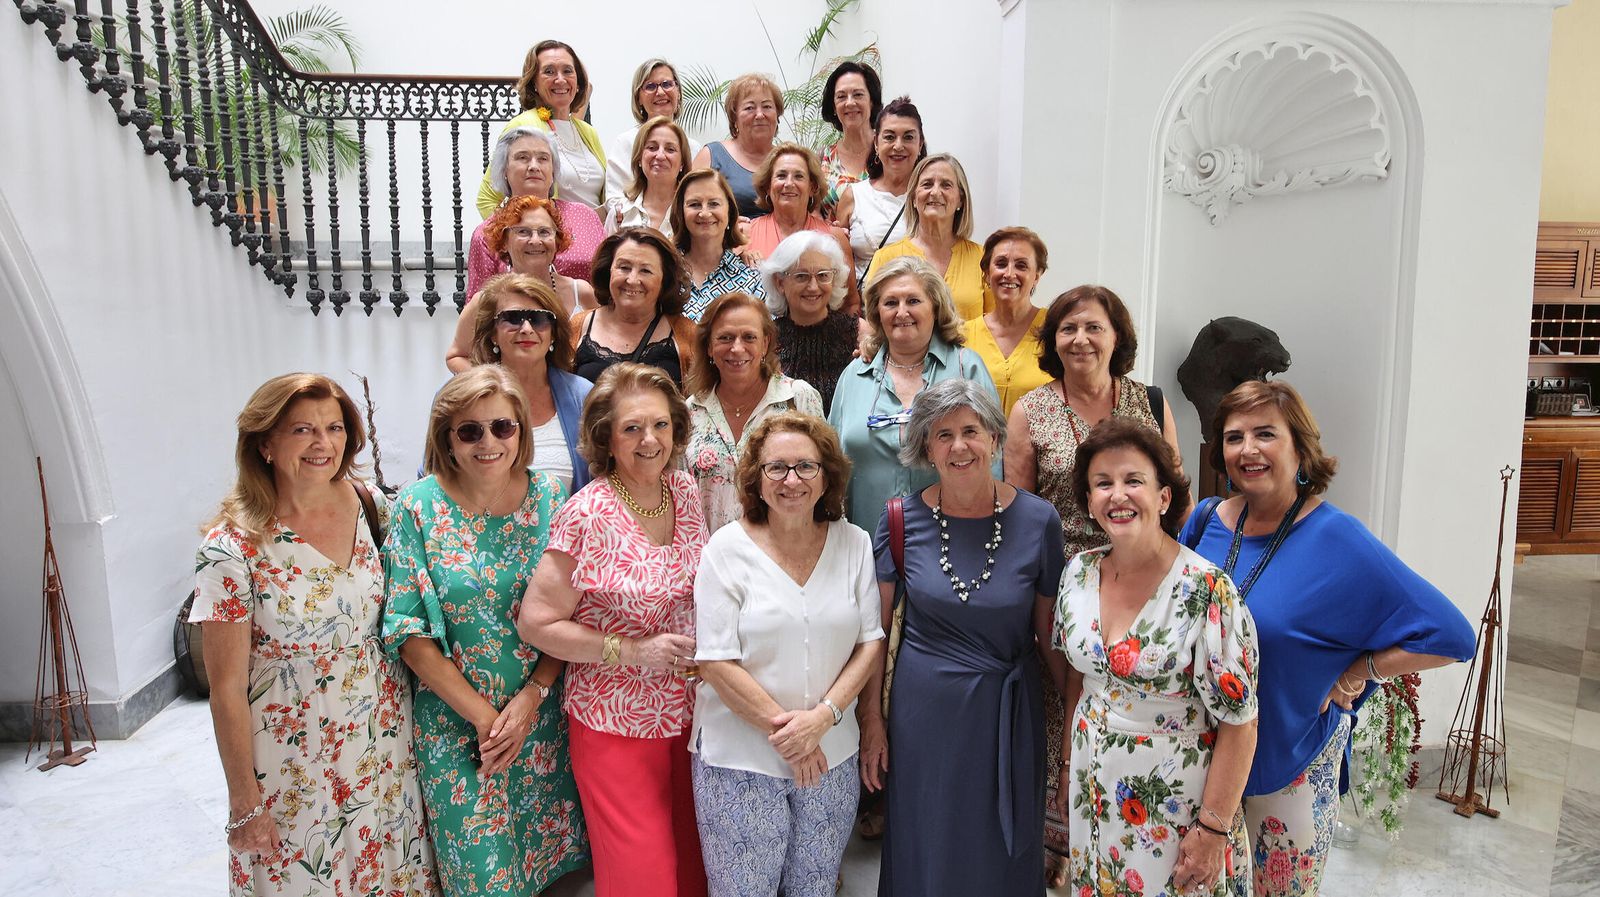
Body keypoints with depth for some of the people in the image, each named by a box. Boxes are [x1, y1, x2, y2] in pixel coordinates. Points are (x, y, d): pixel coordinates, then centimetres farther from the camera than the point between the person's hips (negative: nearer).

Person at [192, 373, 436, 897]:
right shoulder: (233, 548, -16)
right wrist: (244, 804, -7)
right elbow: (228, 688, -11)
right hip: (294, 759, -3)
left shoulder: (371, 505, -5)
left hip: (385, 740, 4)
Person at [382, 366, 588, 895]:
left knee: (549, 852, 16)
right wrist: (482, 714, -13)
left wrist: (531, 698, -11)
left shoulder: (548, 496, -4)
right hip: (455, 724, -2)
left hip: (541, 712, 2)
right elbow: (408, 633, -11)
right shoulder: (418, 507, -11)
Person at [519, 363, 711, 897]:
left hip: (689, 712, 5)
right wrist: (632, 651, -18)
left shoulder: (686, 493, -1)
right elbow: (536, 623, -14)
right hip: (616, 726, -5)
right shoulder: (587, 515, -17)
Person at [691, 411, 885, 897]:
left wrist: (822, 716, -12)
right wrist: (784, 732, -12)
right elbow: (716, 661, -11)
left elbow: (870, 642, 1)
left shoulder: (854, 543, 0)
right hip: (740, 759, -3)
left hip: (831, 756, 3)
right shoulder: (727, 548, -9)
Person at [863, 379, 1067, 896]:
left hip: (1008, 711, 0)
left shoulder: (1037, 520, -8)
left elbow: (1050, 633, 1)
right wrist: (871, 719, -1)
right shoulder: (903, 520, -8)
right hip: (923, 710, 0)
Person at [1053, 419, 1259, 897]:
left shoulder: (1205, 590, -21)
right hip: (1093, 794, 5)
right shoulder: (1079, 573, -3)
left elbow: (1238, 721, -17)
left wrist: (1213, 830, -16)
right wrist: (1069, 765, 13)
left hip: (1174, 803, -5)